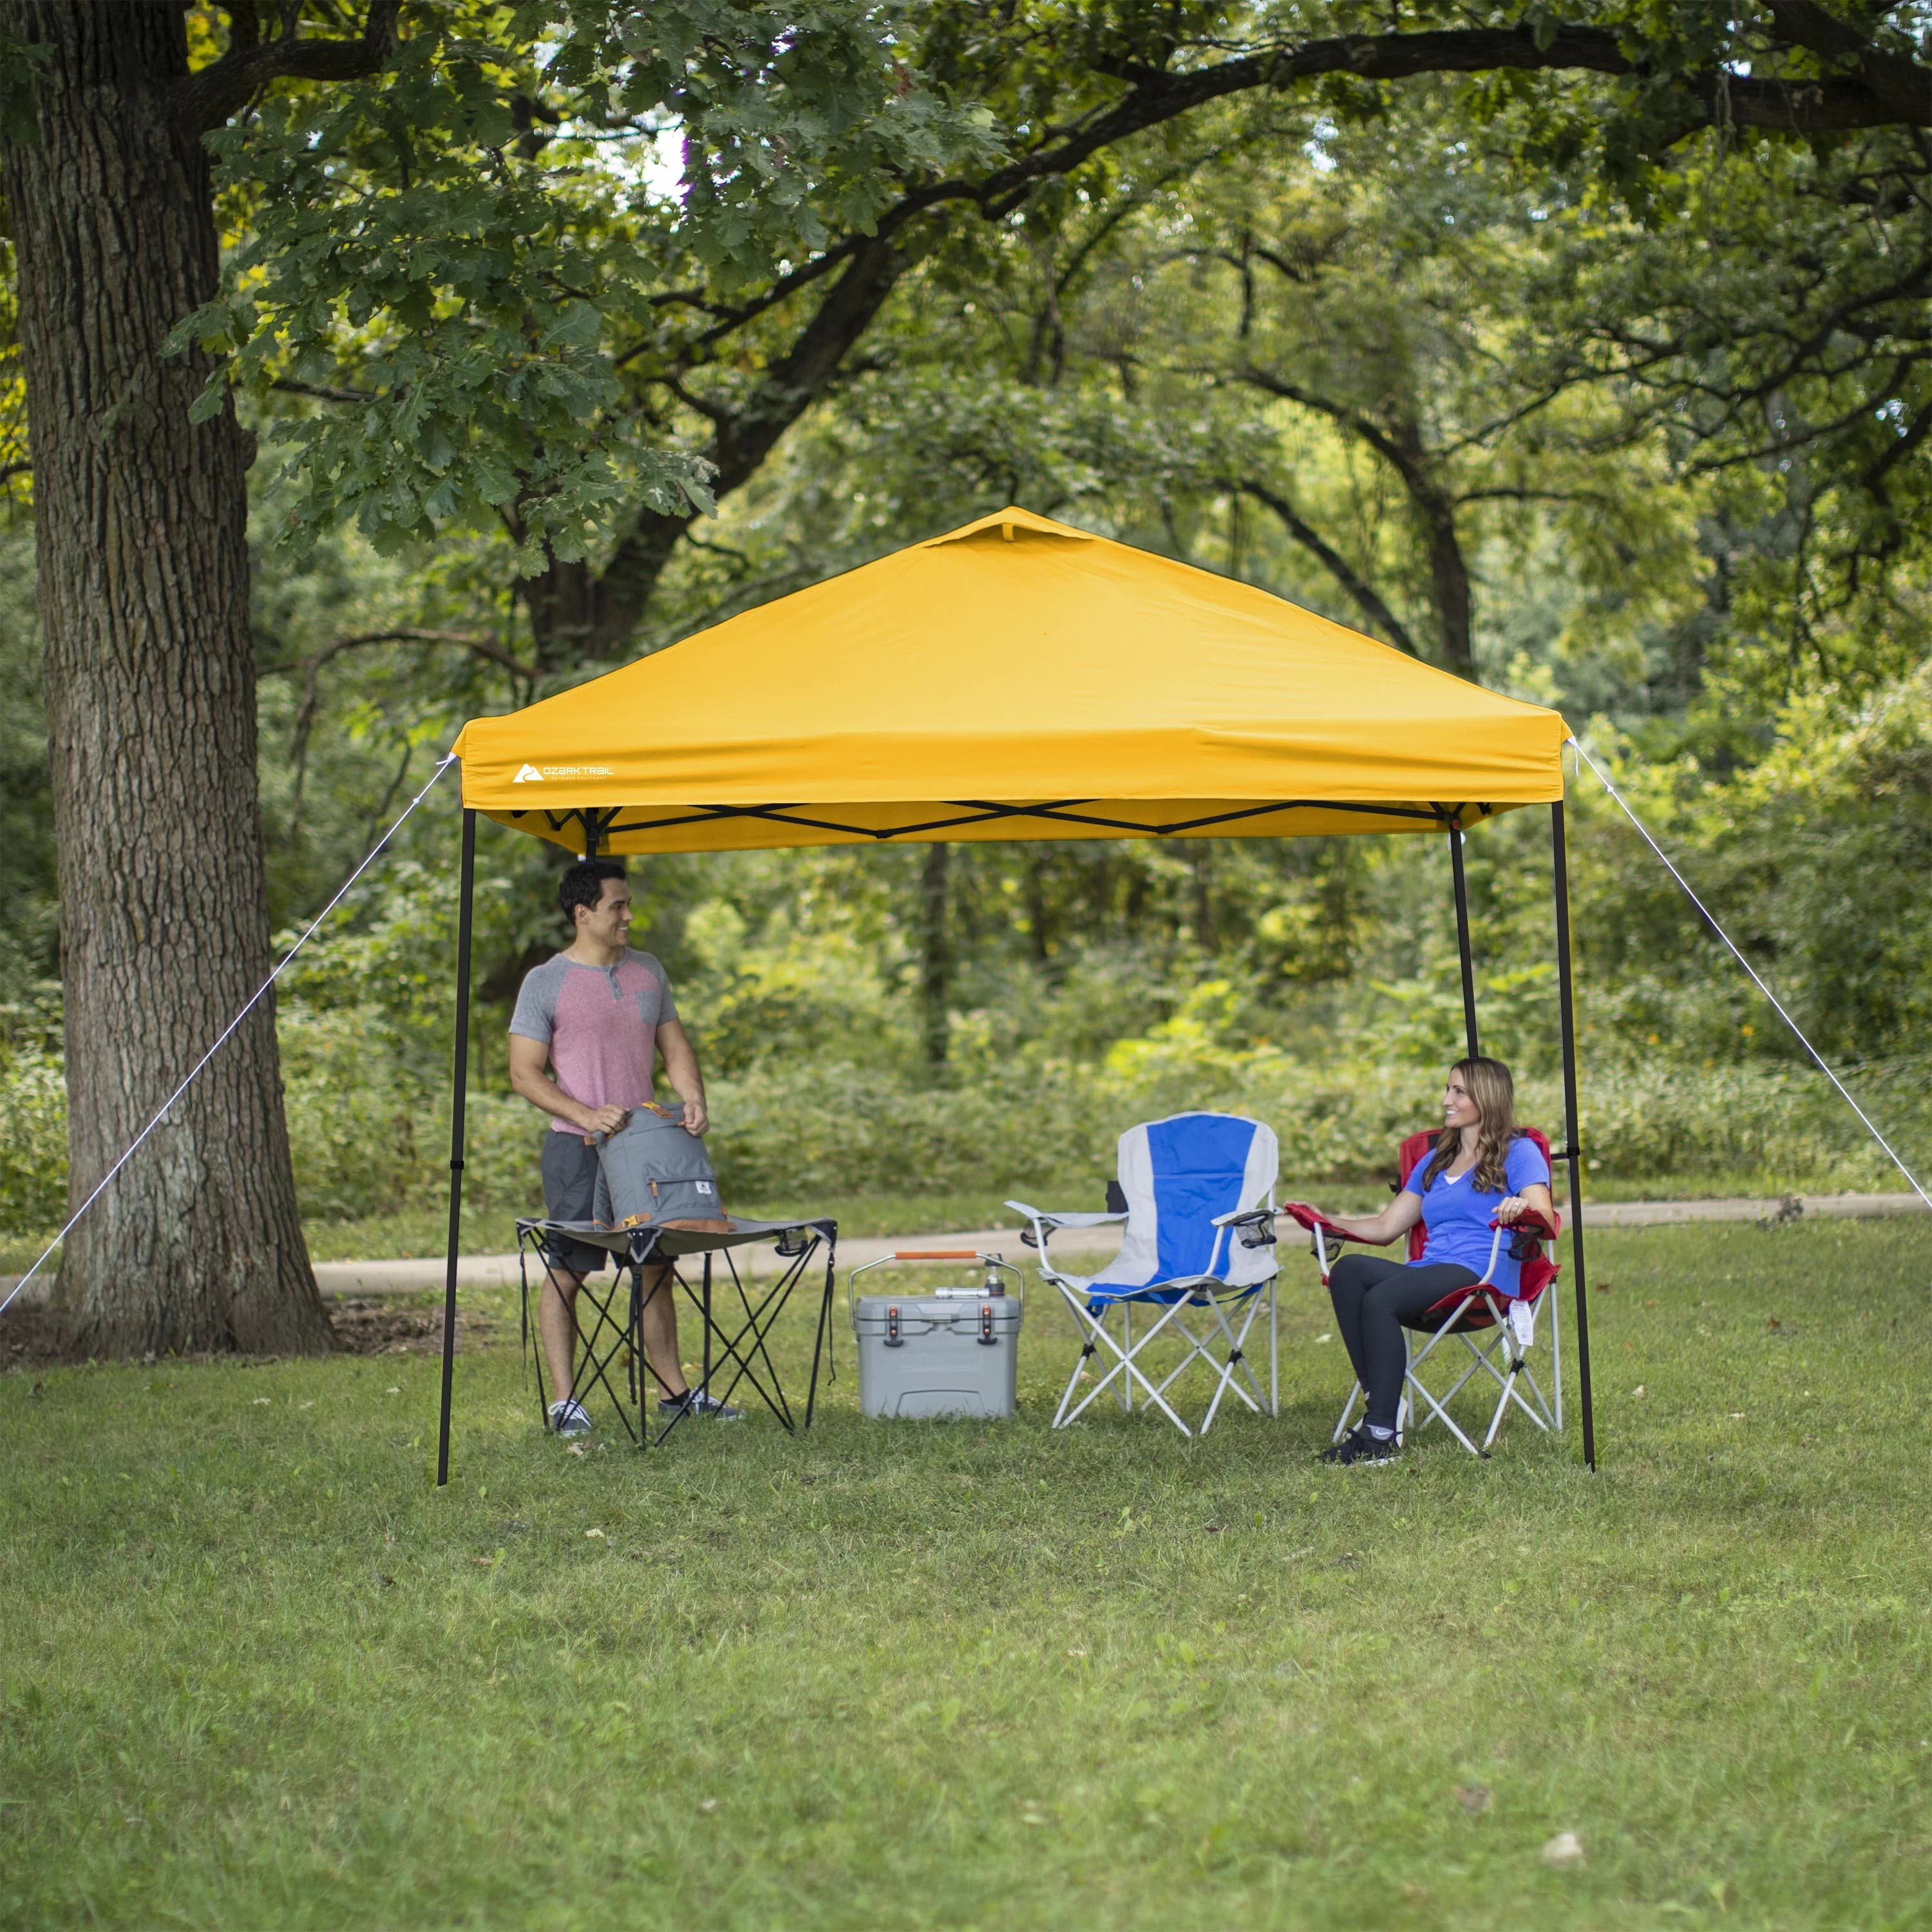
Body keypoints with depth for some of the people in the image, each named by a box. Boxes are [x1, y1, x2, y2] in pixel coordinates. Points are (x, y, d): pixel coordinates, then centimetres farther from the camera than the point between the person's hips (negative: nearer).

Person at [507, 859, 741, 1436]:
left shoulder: (648, 972, 12)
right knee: (565, 1273, -3)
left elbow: (675, 1046, 16)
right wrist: (586, 1116, -21)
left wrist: (693, 1099, -5)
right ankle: (563, 1401, 0)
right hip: (577, 1148, -6)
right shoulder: (546, 983, -6)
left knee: (656, 1269, 10)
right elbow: (524, 1072, -8)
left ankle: (673, 1389, 19)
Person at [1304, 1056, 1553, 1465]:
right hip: (1430, 1272, 6)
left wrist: (1521, 1208, -28)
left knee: (1380, 1299, -33)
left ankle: (1381, 1436, -34)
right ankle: (1377, 1401, -32)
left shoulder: (1519, 1152, 9)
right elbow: (1386, 1227, 29)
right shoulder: (1434, 1163, 30)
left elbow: (1546, 1219, -6)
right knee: (1348, 1270, -25)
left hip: (1484, 1273, -6)